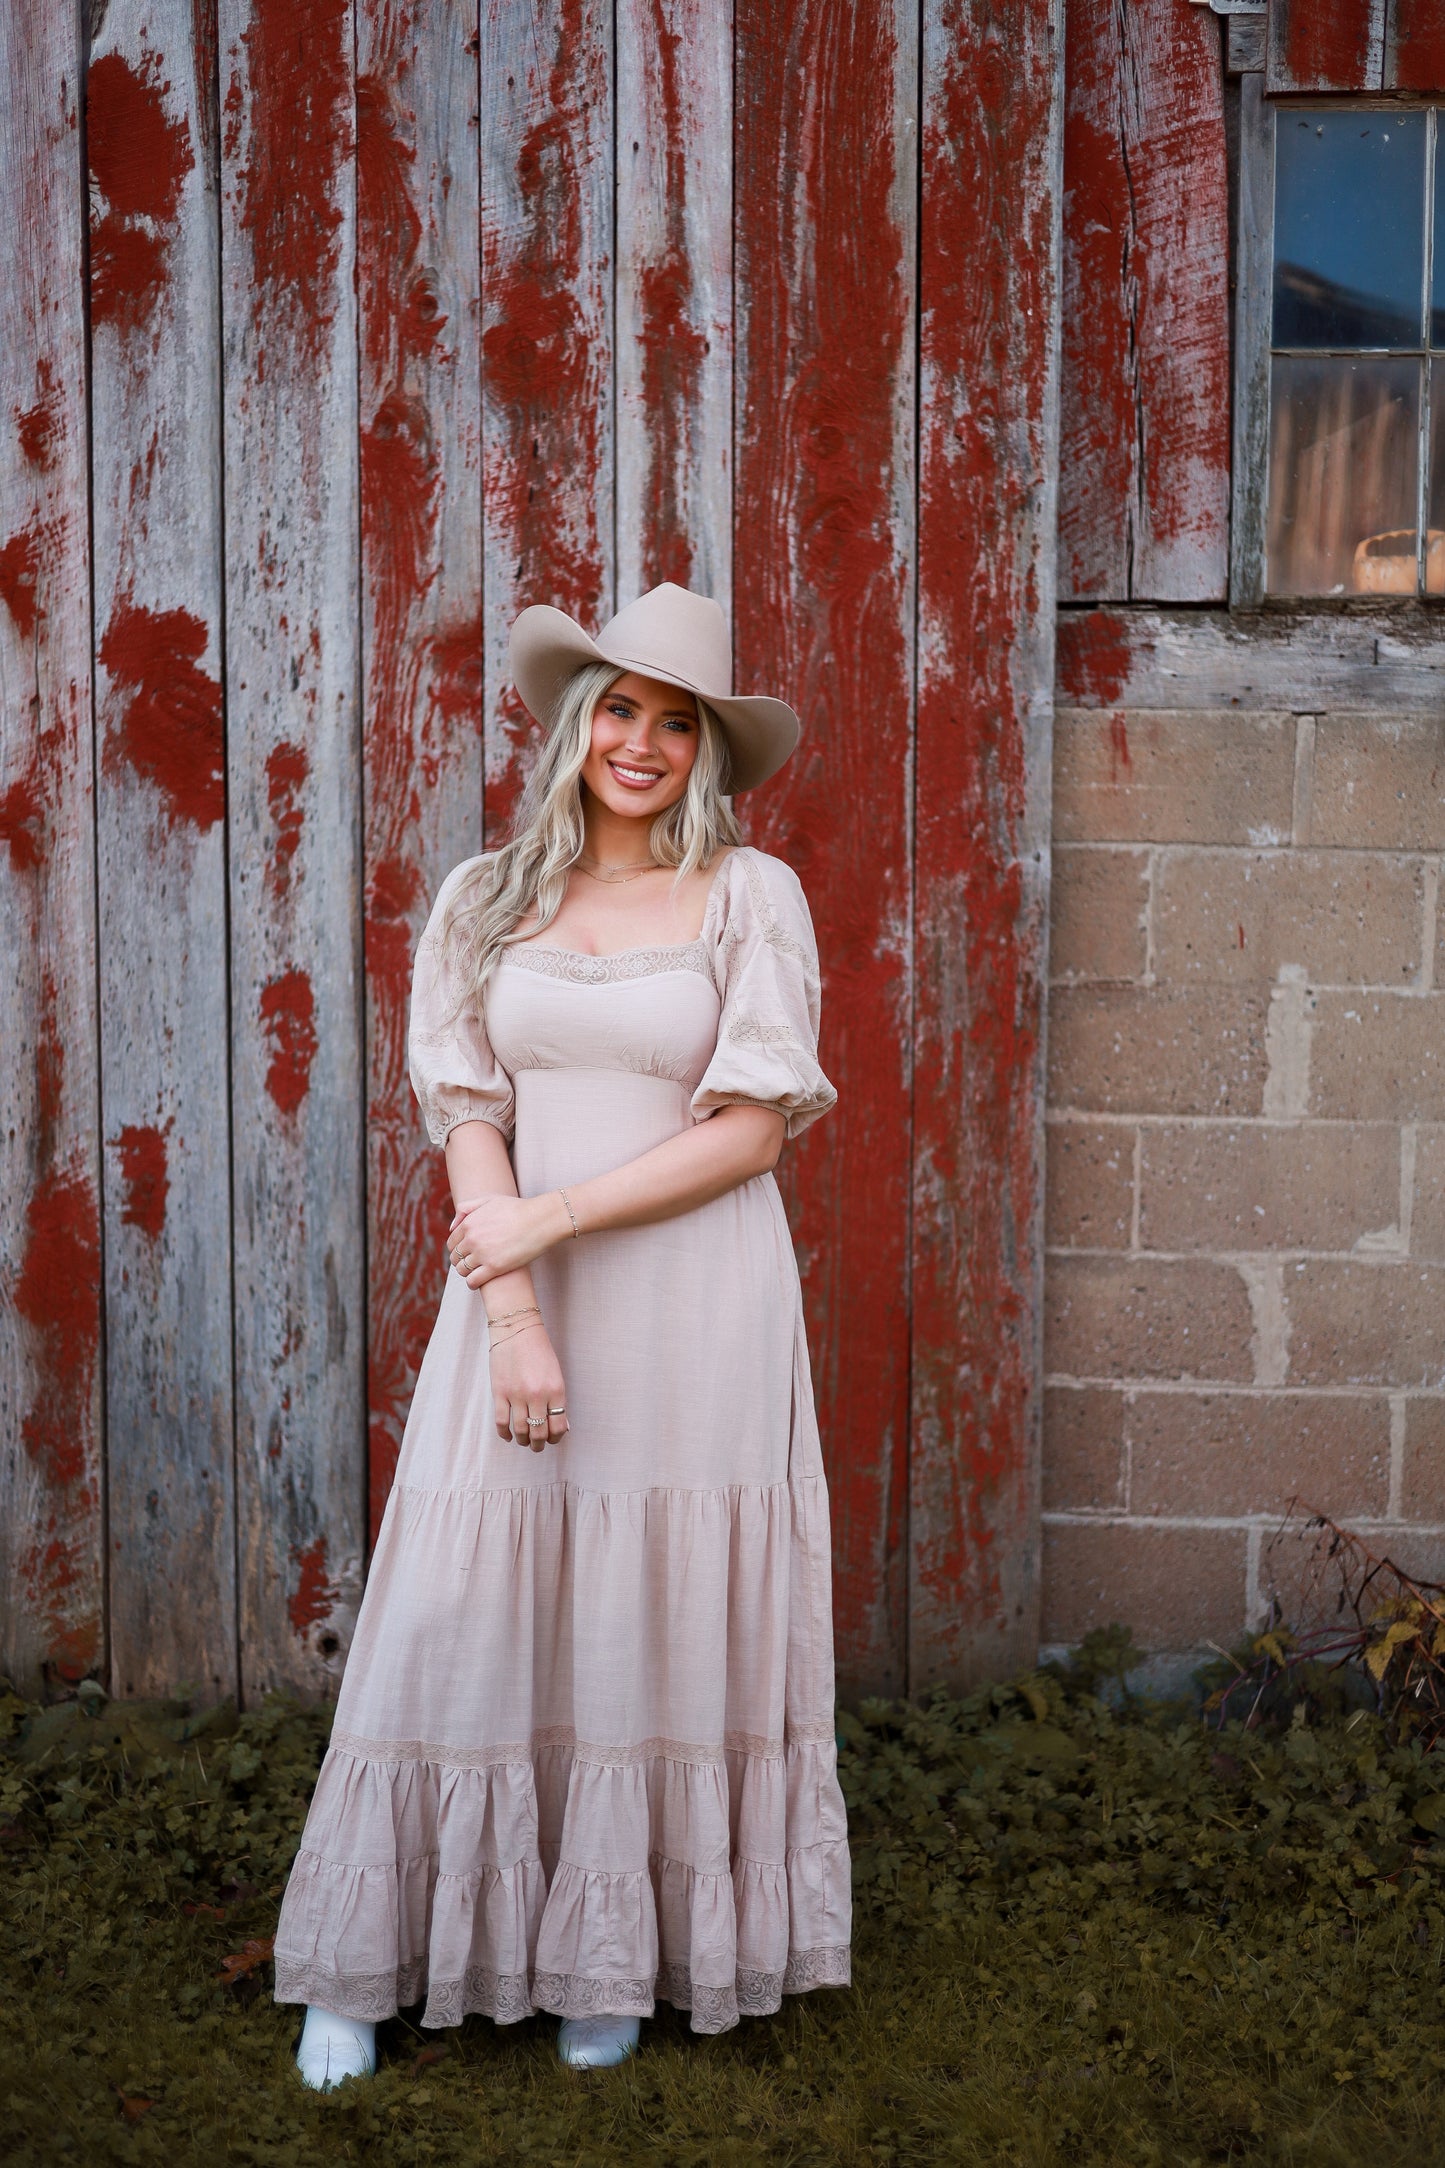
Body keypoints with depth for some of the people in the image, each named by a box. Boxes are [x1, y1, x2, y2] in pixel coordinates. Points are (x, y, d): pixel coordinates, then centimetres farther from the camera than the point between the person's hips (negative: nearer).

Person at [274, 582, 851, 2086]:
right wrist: (512, 1320, -11)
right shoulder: (486, 901, 7)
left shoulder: (753, 897, 0)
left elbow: (751, 1131, -6)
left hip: (695, 1301, -1)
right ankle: (360, 1972, 16)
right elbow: (469, 1121, 1)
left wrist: (556, 1216, -12)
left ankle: (615, 1962, 21)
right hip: (515, 1291, 2)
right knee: (455, 1615, 2)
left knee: (663, 1621, 4)